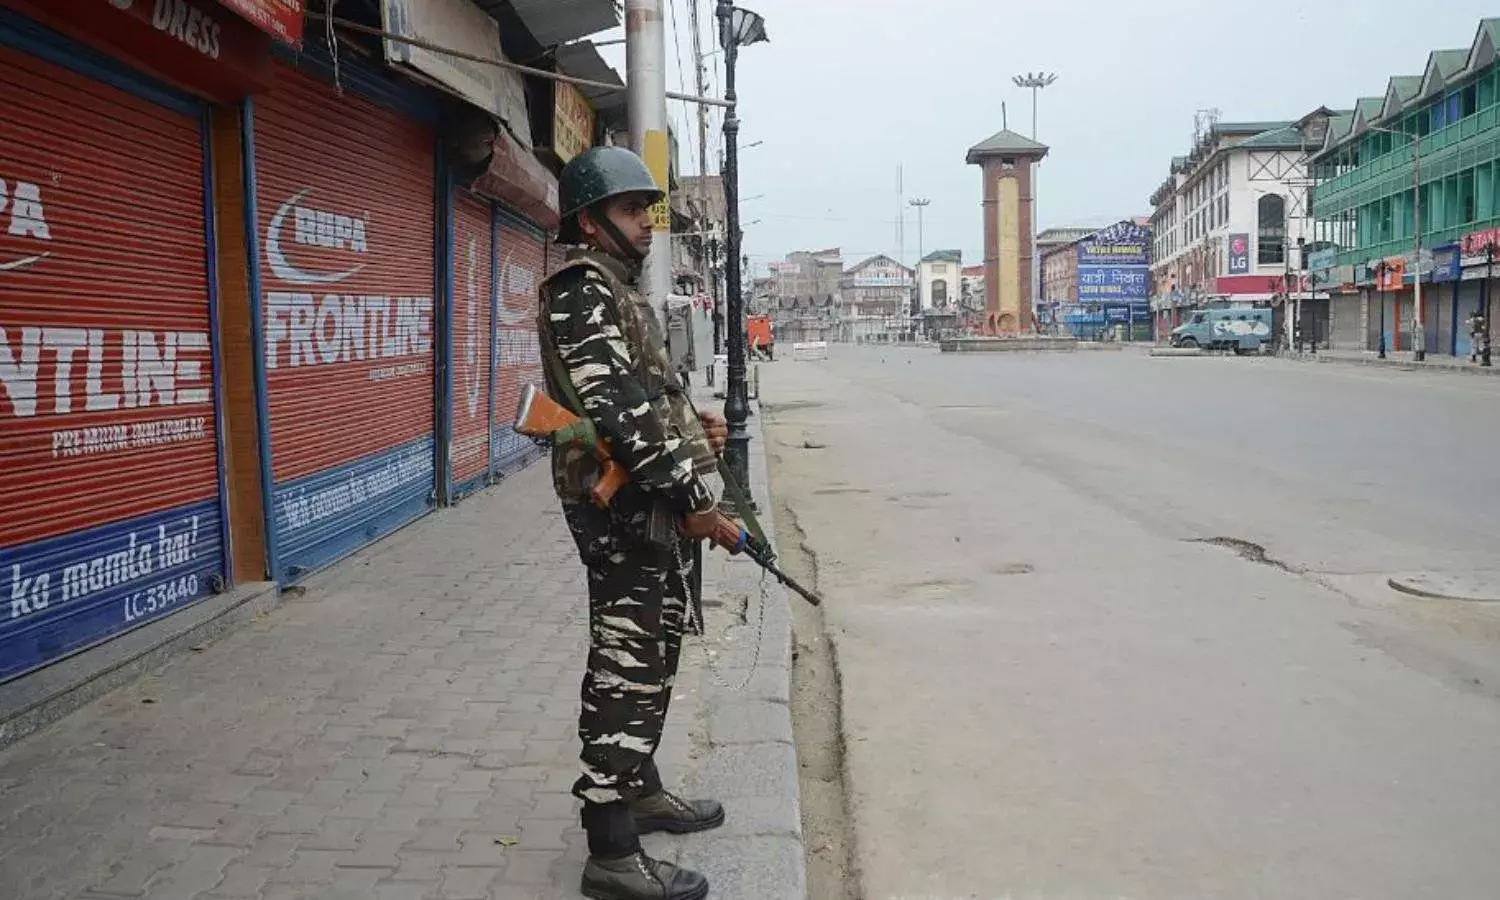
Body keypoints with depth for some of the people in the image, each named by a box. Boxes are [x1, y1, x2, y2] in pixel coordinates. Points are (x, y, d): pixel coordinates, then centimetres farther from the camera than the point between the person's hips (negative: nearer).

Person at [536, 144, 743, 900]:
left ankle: (640, 789, 36)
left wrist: (692, 425, 9)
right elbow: (619, 412, -23)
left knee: (649, 656, 19)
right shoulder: (583, 291, -13)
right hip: (624, 508, -10)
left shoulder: (615, 289, 18)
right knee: (626, 667, -6)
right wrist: (692, 497, -23)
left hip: (649, 504, 10)